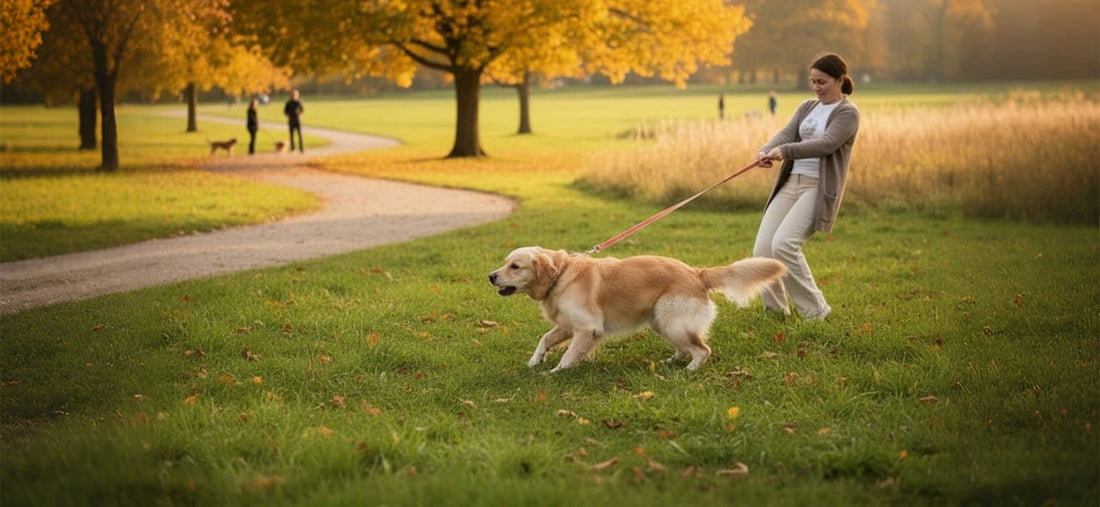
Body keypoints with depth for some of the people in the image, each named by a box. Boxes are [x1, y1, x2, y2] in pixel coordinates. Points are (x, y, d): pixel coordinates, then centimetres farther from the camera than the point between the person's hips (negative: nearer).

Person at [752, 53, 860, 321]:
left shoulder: (848, 113, -3)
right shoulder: (807, 107, 18)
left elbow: (825, 144, -18)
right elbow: (786, 133, 2)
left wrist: (786, 150, -30)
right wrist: (766, 151, -20)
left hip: (819, 188, -7)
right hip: (790, 183, 7)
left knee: (783, 245, -23)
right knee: (762, 248, -4)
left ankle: (815, 310, -8)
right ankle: (776, 311, 14)